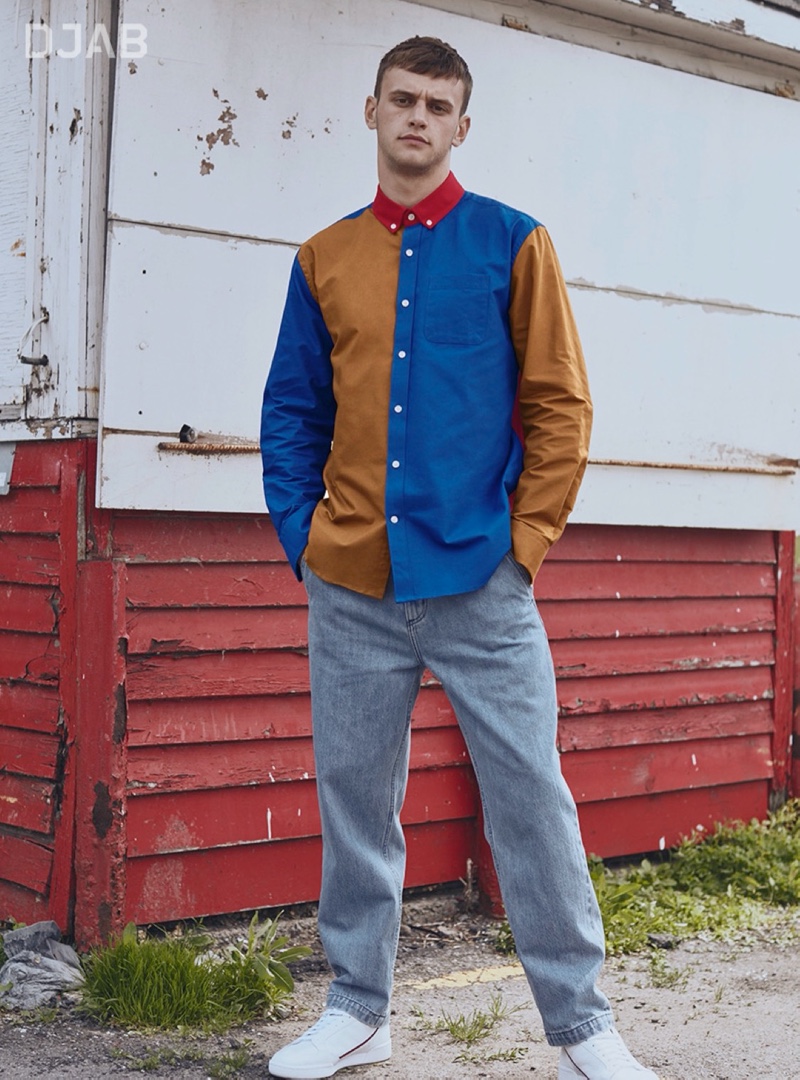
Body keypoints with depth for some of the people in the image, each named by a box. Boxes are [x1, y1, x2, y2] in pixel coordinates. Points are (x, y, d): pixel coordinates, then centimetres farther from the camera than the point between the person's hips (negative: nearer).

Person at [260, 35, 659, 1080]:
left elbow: (559, 403, 1)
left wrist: (527, 537, -4)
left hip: (482, 582, -2)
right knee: (354, 798, 9)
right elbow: (292, 411, 13)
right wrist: (301, 532, 2)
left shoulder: (511, 242, 4)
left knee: (531, 796, -1)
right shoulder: (325, 259, 12)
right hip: (352, 589, 3)